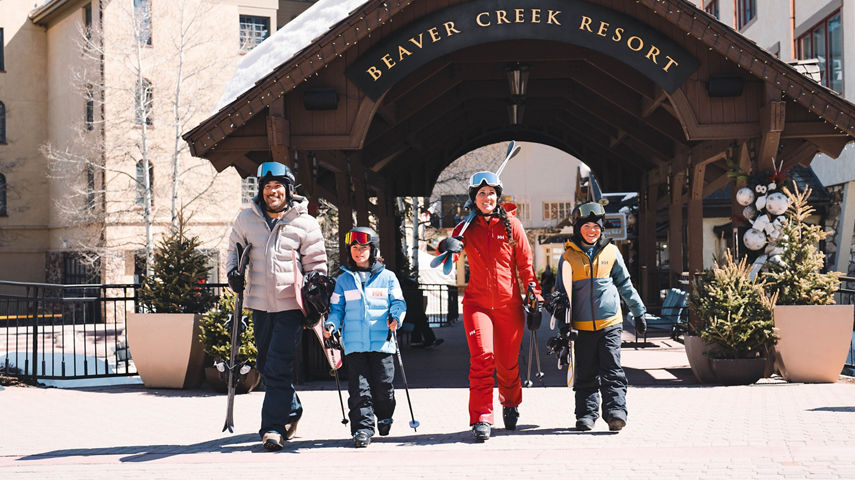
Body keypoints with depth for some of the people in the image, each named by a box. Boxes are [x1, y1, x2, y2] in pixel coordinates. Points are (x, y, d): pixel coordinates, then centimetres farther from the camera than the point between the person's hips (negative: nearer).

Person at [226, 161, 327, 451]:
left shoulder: (305, 223, -3)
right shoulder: (247, 218, 4)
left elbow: (316, 263, 4)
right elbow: (235, 247, 21)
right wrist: (233, 271, 4)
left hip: (291, 306, -4)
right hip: (260, 303, 4)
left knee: (278, 368, -11)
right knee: (266, 365, 14)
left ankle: (273, 427, -7)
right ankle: (291, 411, 34)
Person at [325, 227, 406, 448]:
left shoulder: (387, 277, 9)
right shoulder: (344, 279, 13)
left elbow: (398, 302, 8)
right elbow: (337, 307, 15)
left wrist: (396, 317, -12)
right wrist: (331, 324, -3)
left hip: (382, 342, -1)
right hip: (354, 344, 1)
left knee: (383, 384, 3)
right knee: (359, 387, -6)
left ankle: (384, 417, 29)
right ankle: (362, 428, -2)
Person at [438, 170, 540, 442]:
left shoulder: (511, 225, 3)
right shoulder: (467, 228, 6)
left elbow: (525, 263, 6)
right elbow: (452, 245, -3)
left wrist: (535, 294, 1)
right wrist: (448, 246, -26)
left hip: (509, 303, 0)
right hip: (477, 303, 0)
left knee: (508, 363, 8)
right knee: (482, 357, -17)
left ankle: (511, 404, 37)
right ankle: (481, 419, -12)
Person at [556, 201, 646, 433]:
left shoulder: (611, 252, 6)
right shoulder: (569, 256, 3)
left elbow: (625, 284, 16)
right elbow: (563, 292, 7)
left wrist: (638, 311, 17)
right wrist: (563, 322, 1)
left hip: (610, 324, 0)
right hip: (582, 326, 0)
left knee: (612, 371, -7)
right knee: (586, 374, 6)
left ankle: (616, 411, -11)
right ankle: (586, 414, 12)